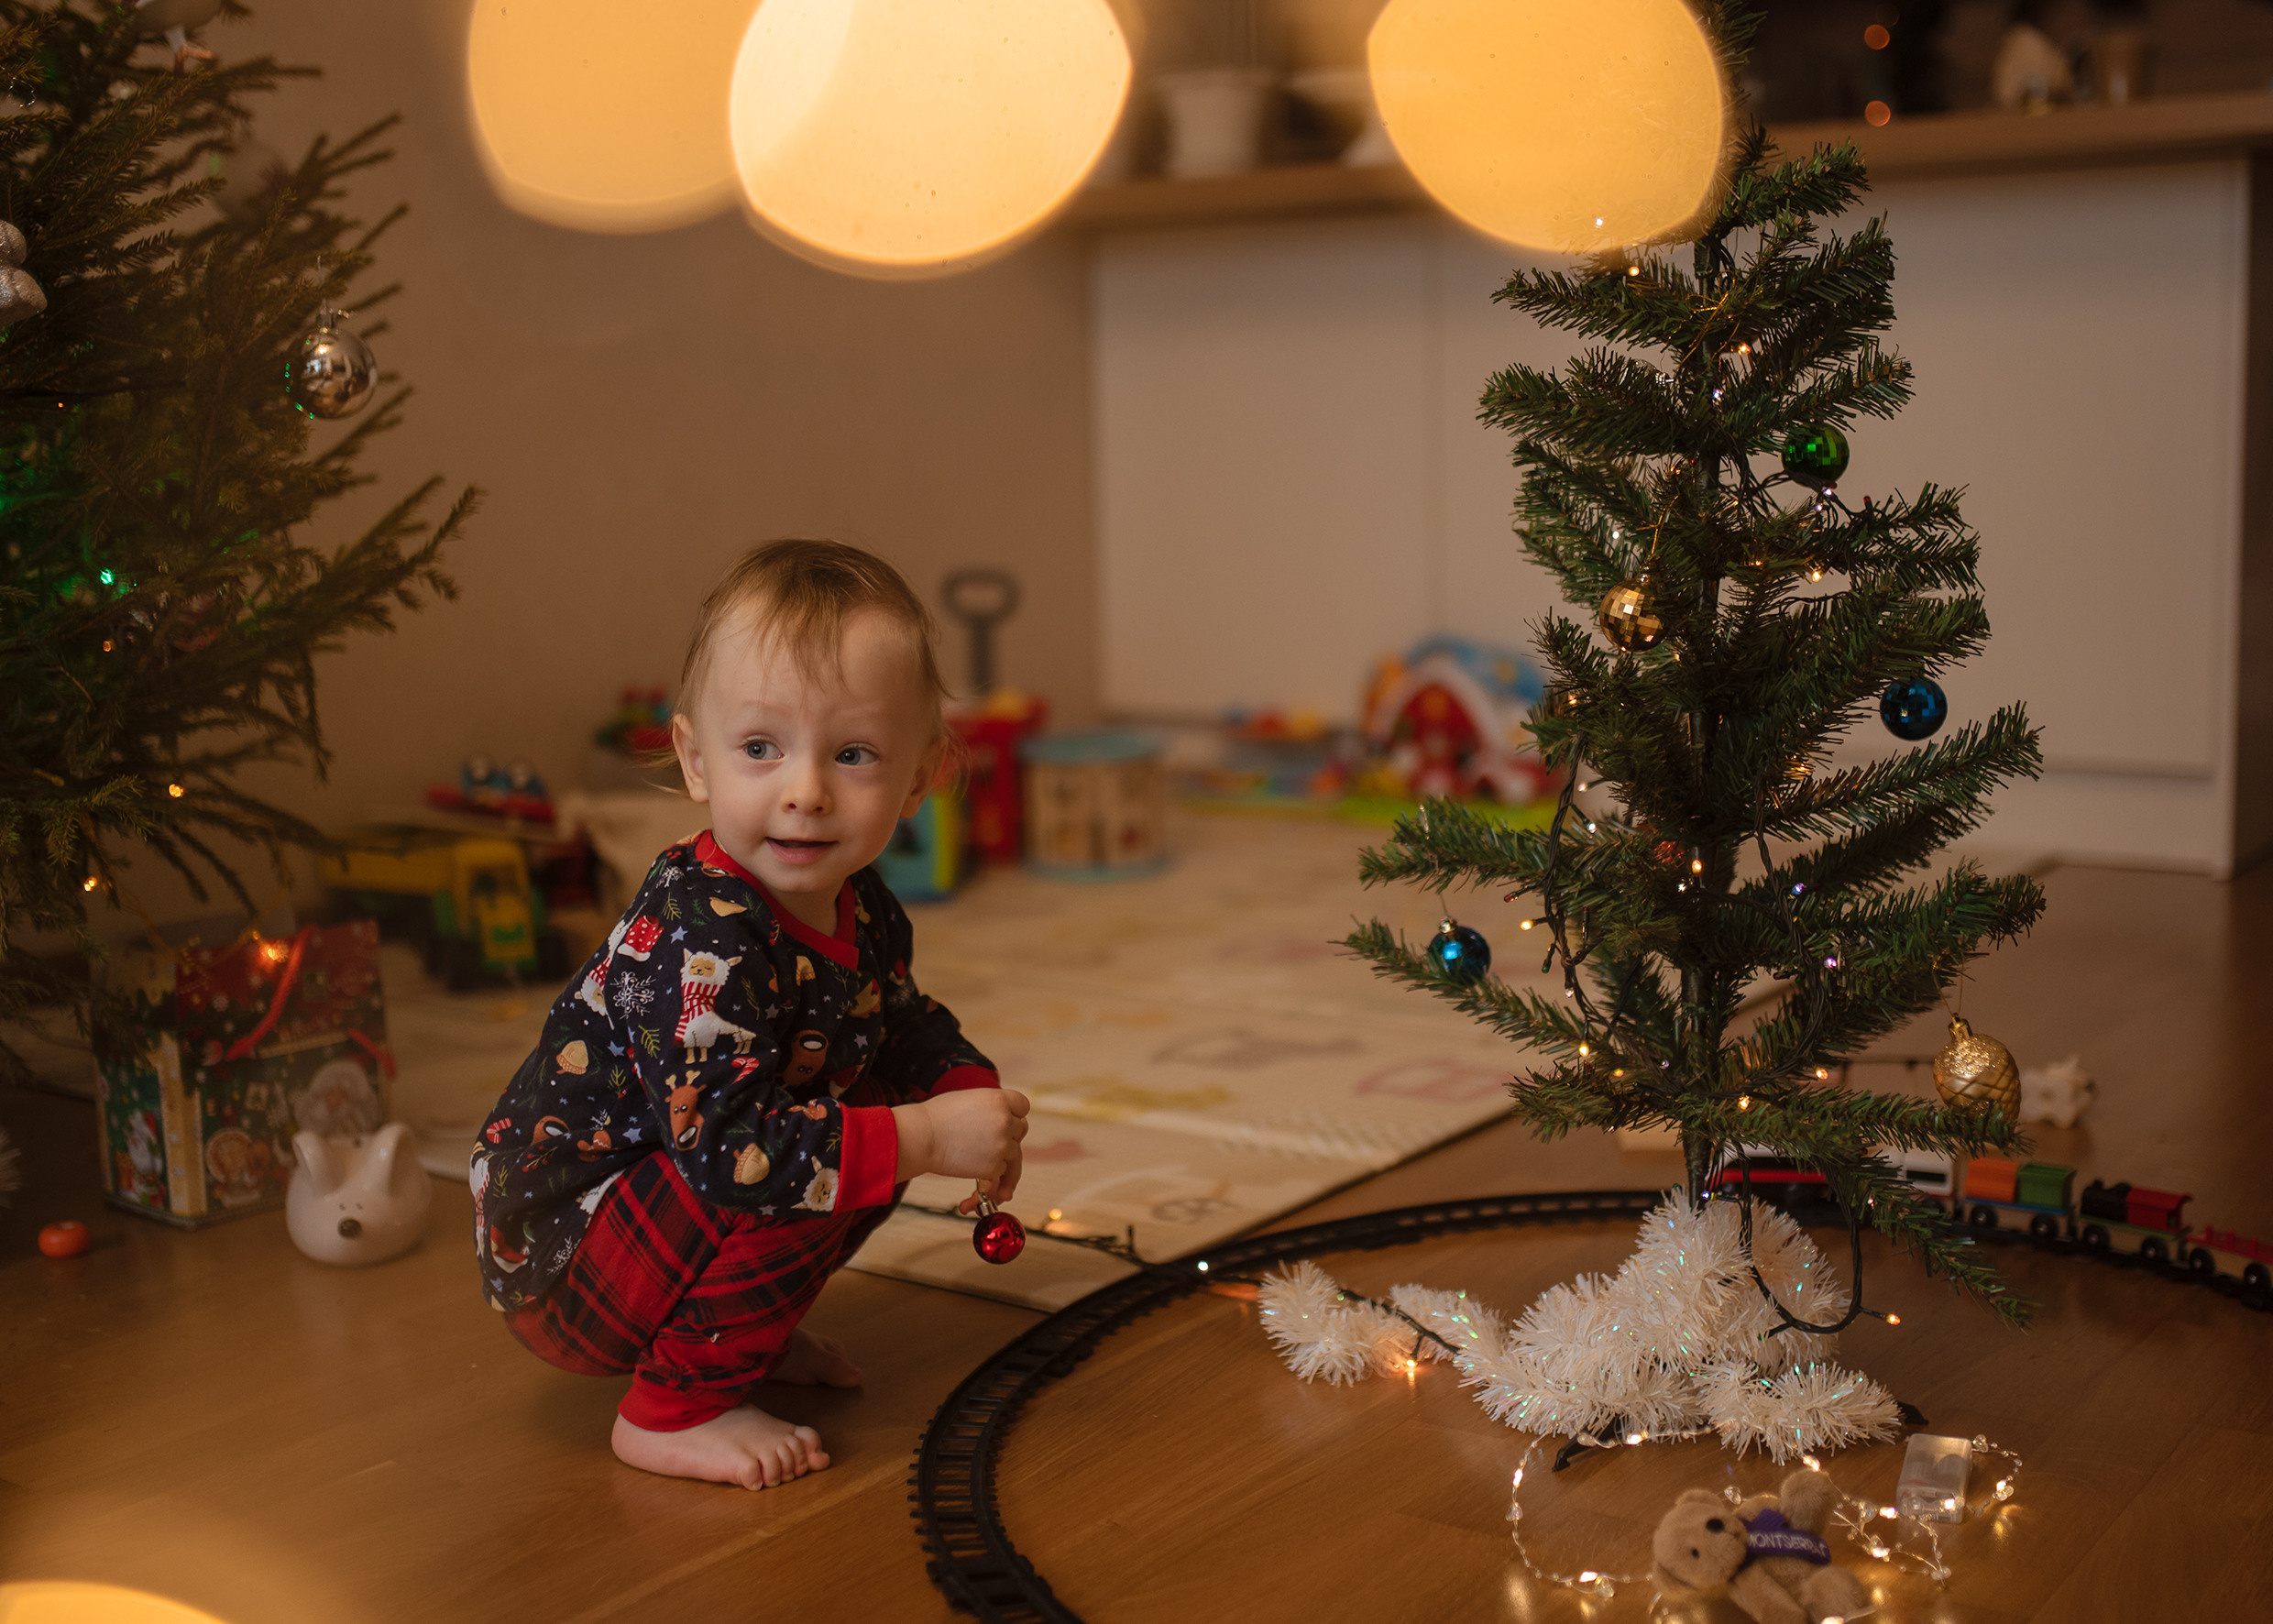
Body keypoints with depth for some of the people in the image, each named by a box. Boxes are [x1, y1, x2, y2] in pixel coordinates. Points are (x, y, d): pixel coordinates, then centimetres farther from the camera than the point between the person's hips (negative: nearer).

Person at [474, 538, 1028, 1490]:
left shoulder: (862, 913, -2)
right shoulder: (695, 940, -31)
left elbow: (909, 1025, 18)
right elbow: (725, 1147, -37)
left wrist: (965, 1094, -4)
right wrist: (928, 1140, -33)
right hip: (553, 1264, -9)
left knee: (881, 1109, 6)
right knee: (788, 1170, -28)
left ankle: (746, 1332, 18)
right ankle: (672, 1412, -10)